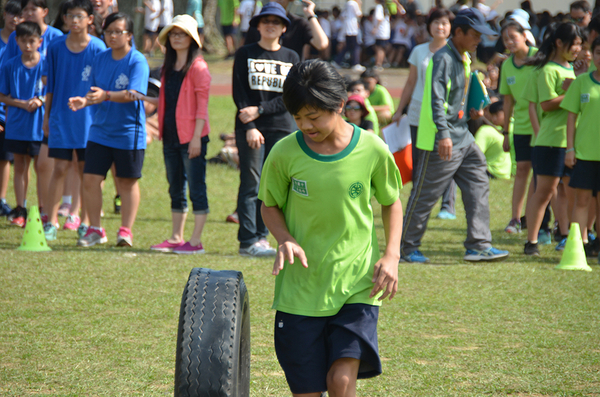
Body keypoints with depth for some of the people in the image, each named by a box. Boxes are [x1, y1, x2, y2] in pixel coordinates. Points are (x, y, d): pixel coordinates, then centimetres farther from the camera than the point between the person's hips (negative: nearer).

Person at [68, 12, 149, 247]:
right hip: (100, 129, 5)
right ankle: (95, 230, 11)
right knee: (90, 179, -1)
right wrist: (85, 101, -9)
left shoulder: (137, 61, -11)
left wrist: (106, 95, -36)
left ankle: (126, 231, 16)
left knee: (127, 182, 6)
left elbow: (133, 93, -22)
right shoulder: (101, 59, 8)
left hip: (129, 133, -5)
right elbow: (95, 91, 14)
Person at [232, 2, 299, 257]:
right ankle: (248, 241, -8)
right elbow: (239, 93, -1)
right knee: (251, 184, -6)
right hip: (250, 128, -3)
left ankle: (261, 236, 7)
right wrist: (249, 127, -12)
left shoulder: (291, 58, 11)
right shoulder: (245, 54, 6)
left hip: (281, 128, 3)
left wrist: (260, 110, -12)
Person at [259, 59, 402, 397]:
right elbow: (270, 206, 9)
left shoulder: (372, 150, -7)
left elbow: (391, 203, 10)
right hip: (300, 289, 1)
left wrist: (391, 255, -3)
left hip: (357, 284, -1)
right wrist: (285, 239, -11)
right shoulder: (285, 153, -6)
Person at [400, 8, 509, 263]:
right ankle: (407, 247, 11)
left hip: (463, 138, 9)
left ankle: (478, 246, 7)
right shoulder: (443, 59, -16)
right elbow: (436, 99, -25)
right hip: (441, 141, -9)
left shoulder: (464, 59, 13)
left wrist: (470, 111, 13)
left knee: (478, 185, 5)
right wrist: (443, 134, -32)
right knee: (425, 194, 0)